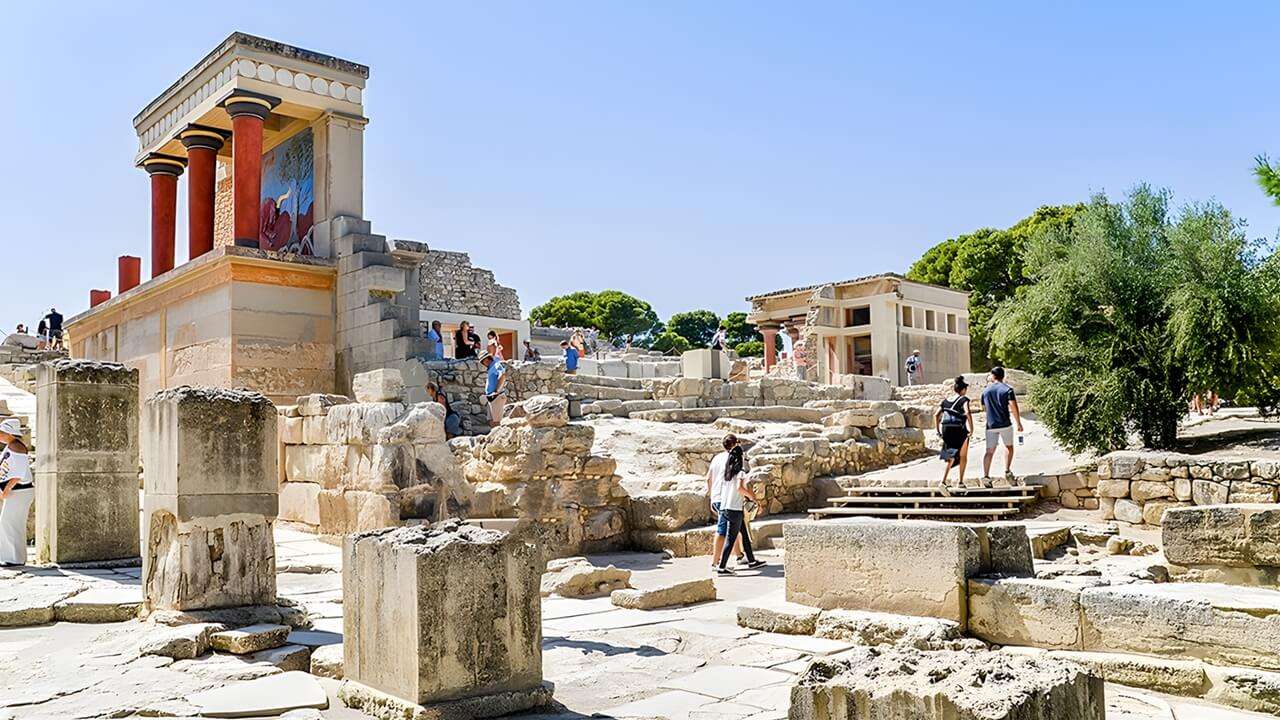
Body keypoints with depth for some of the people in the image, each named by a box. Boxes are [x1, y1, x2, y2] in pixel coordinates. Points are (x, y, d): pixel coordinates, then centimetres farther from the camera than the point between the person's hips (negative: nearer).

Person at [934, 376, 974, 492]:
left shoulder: (946, 401, 11)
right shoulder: (964, 399, -4)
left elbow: (936, 415, 5)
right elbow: (968, 413, -21)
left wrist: (938, 431, 9)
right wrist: (971, 429, -16)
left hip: (946, 431, 4)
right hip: (960, 431, -4)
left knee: (950, 457, 15)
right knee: (963, 456, 18)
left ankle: (943, 481, -3)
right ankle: (960, 481, 25)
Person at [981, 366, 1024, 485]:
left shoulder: (985, 391, 9)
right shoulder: (1007, 389, -3)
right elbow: (1013, 407, -12)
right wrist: (1019, 423, -7)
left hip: (991, 425, 2)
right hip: (1005, 424, -2)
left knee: (990, 451, 2)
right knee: (1009, 447, 19)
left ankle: (986, 476, -9)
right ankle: (1007, 471, 9)